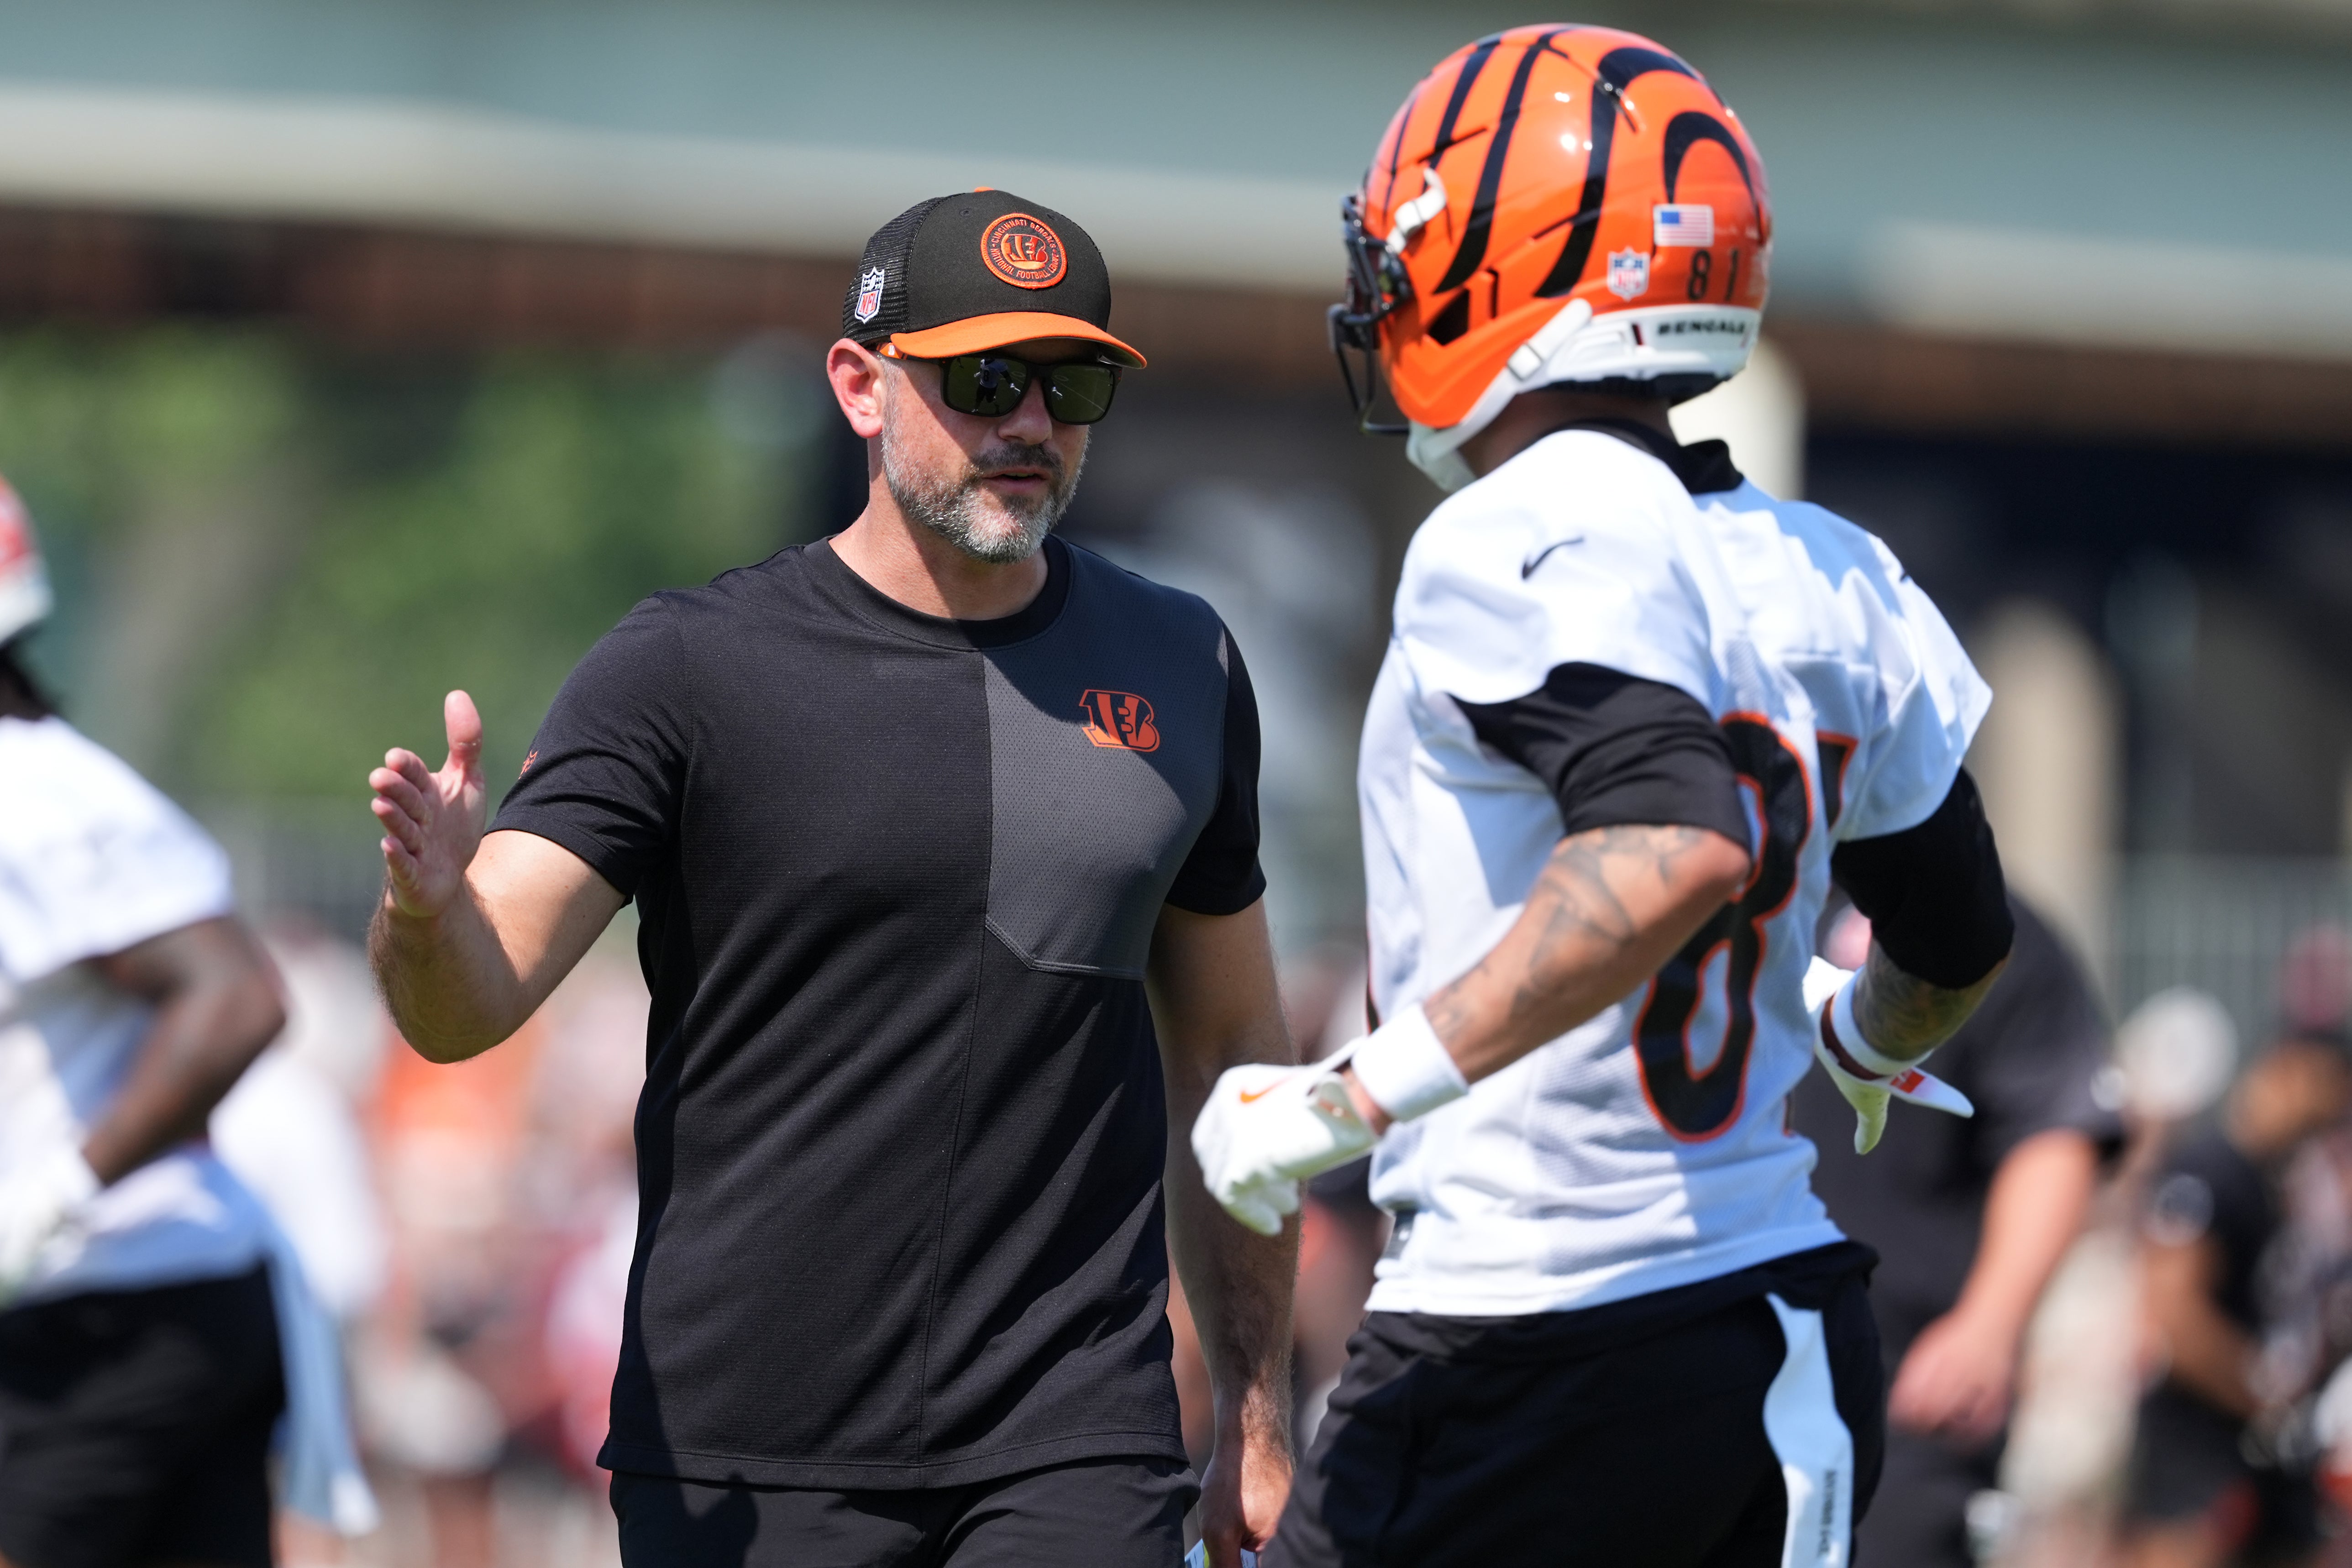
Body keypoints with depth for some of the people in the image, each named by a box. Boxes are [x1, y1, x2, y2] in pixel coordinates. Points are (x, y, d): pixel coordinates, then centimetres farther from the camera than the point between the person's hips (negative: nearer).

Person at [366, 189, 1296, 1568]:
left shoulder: (1179, 670, 11)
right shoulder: (695, 668, -2)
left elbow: (1228, 1042, 19)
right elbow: (469, 1007, -10)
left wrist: (1259, 1415, 17)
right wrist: (428, 906, -34)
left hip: (1073, 1451, 2)